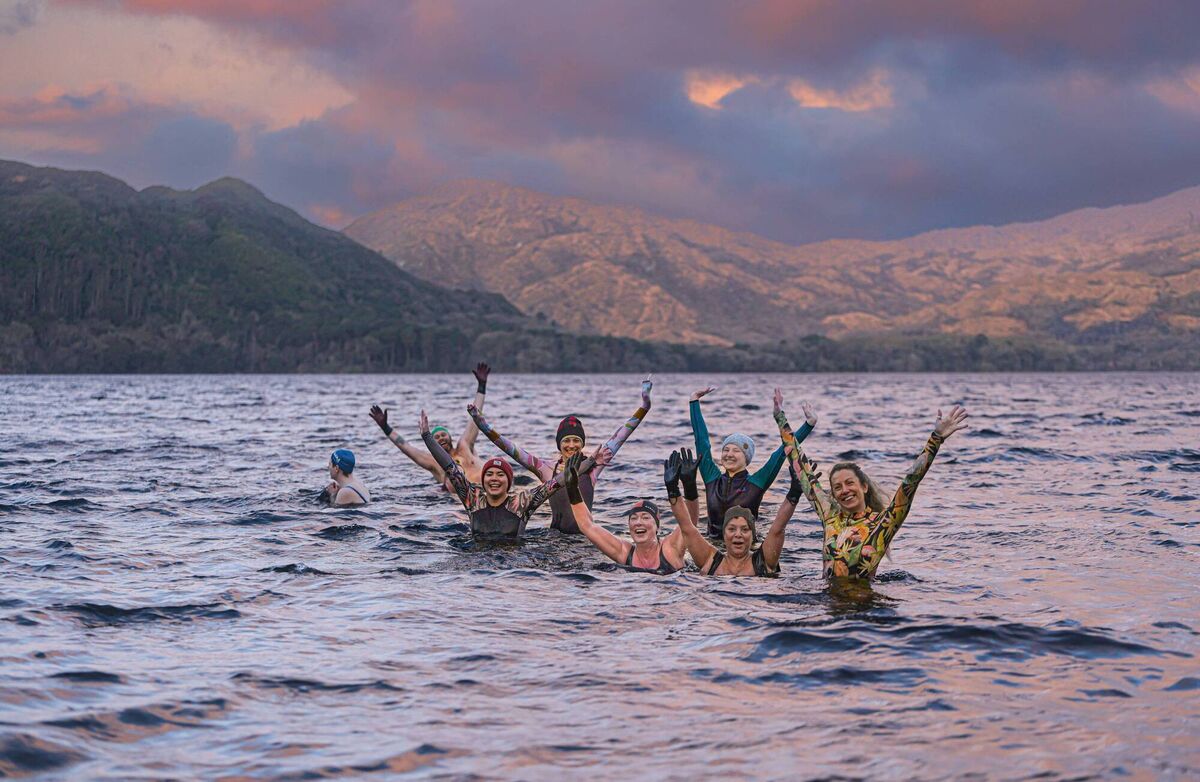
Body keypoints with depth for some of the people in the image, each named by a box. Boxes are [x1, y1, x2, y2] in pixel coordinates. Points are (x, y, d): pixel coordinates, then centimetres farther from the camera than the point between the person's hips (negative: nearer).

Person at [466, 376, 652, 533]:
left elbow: (621, 435, 7)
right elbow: (508, 447, 2)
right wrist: (479, 421, -4)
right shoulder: (546, 468, 4)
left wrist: (644, 406, 4)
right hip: (556, 536, -1)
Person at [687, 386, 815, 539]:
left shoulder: (756, 483, 1)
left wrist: (809, 424, -1)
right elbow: (701, 440, 16)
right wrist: (694, 401, 22)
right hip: (713, 546, 3)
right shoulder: (712, 479, 9)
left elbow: (782, 452, 0)